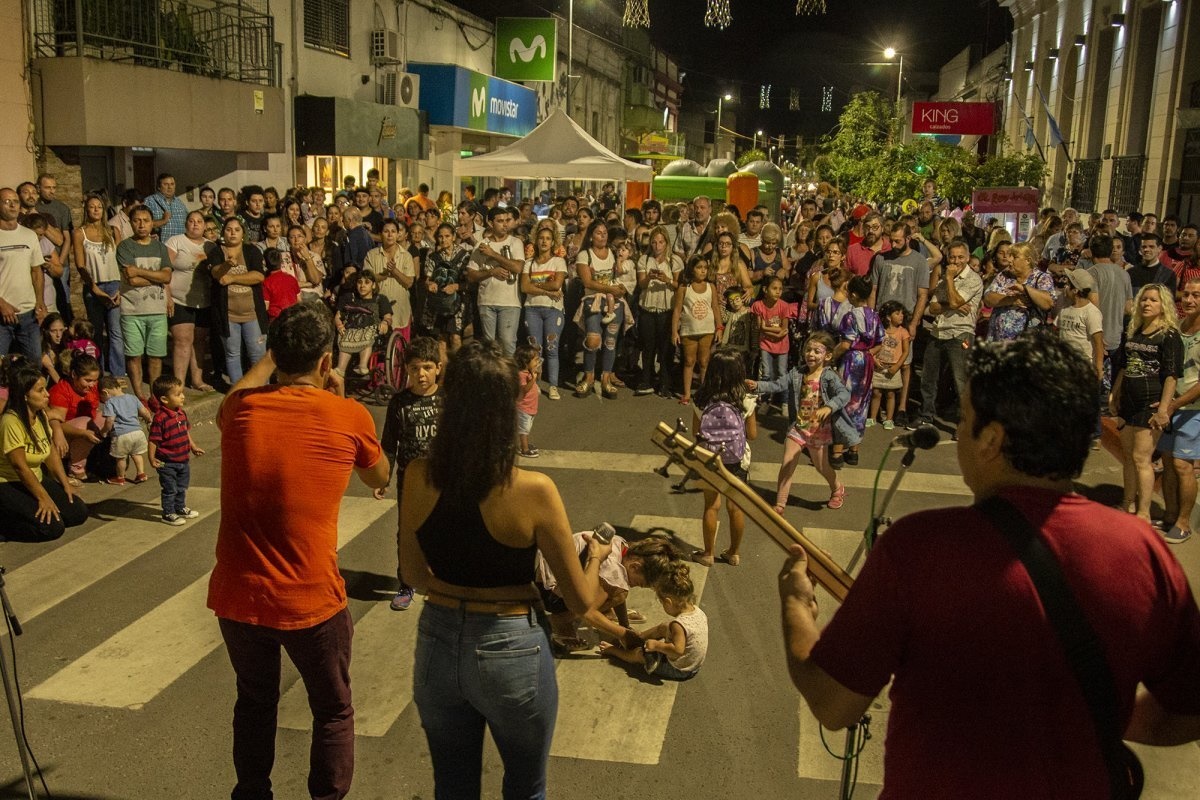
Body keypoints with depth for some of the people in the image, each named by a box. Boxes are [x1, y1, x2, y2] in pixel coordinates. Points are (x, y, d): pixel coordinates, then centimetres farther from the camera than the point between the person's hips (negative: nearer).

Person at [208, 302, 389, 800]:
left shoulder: (241, 408, -5)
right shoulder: (349, 417, -12)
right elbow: (379, 478, 9)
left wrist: (270, 358, 30)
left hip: (237, 596, 4)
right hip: (311, 602, -3)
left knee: (255, 703, 27)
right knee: (333, 712, 19)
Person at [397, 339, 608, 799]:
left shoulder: (418, 479, -13)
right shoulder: (532, 491, -24)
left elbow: (414, 576, 2)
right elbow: (581, 601, -13)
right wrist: (597, 556, 7)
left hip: (438, 645, 3)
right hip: (511, 652, -3)